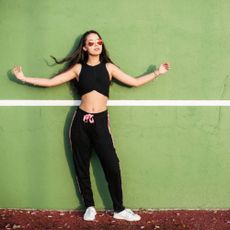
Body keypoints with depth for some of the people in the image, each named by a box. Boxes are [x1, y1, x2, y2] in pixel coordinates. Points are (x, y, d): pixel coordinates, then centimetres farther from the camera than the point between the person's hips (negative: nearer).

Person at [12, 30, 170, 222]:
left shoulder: (108, 67, 7)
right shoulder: (78, 68, 6)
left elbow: (135, 82, 8)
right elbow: (50, 82, 5)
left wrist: (157, 73, 4)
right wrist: (24, 78, 4)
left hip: (100, 121, -1)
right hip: (81, 120, 1)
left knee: (112, 166, -5)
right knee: (81, 166, 8)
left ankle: (119, 210, 9)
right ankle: (89, 207, 24)